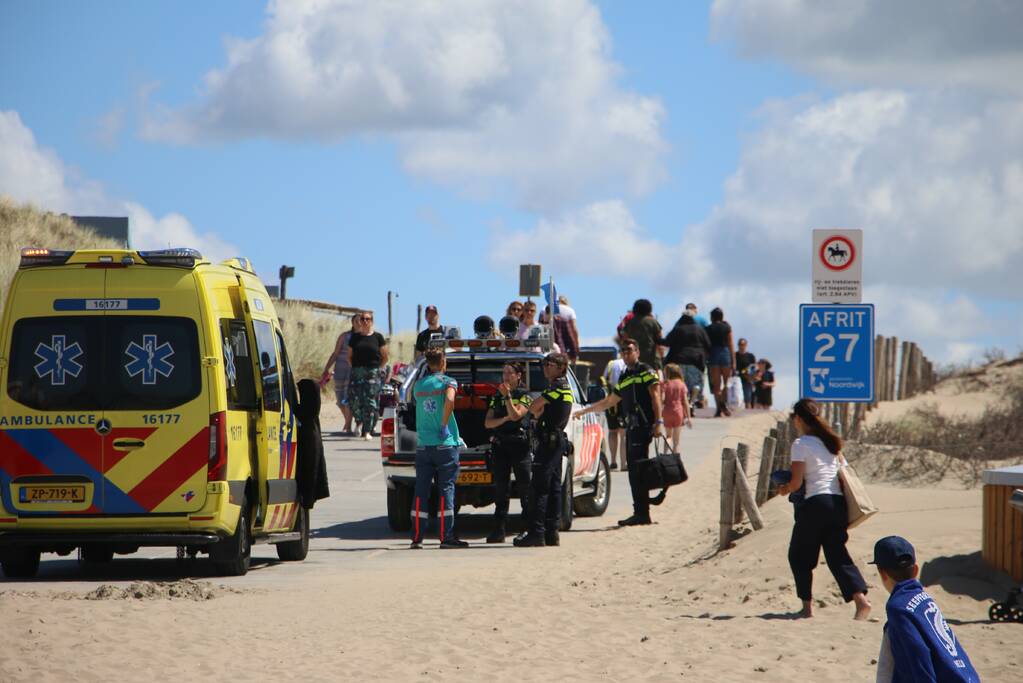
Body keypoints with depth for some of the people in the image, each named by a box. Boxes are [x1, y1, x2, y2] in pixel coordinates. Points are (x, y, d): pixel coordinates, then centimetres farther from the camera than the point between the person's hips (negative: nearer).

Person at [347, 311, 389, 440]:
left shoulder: (377, 337, 5)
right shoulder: (355, 337, 11)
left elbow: (385, 357, 8)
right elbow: (350, 356, 17)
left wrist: (379, 369, 2)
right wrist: (354, 368, 8)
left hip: (373, 373, -2)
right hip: (357, 372, 2)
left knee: (370, 402, -9)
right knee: (355, 401, -6)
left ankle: (368, 431, -7)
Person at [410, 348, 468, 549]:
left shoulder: (419, 385, 8)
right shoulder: (447, 382, -6)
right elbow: (449, 400, -24)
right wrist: (444, 426, -15)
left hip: (422, 444, 4)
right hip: (445, 443, -4)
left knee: (421, 491, 7)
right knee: (446, 489, -1)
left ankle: (417, 536, 5)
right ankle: (446, 537, -3)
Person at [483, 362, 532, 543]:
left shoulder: (524, 396, 2)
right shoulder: (496, 397, 16)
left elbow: (515, 415, -14)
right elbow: (488, 423, 8)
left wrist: (507, 395, -15)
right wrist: (504, 419, -8)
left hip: (520, 445, -5)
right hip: (500, 445, 5)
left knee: (524, 487, -4)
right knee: (500, 488, 3)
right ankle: (499, 530, 4)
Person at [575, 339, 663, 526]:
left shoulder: (646, 372, 0)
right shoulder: (624, 378, 24)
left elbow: (655, 396, -8)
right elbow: (609, 402, 35)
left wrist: (658, 422, -18)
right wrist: (584, 411, 38)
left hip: (643, 425, -8)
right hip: (631, 427, 8)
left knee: (638, 470, -13)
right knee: (633, 471, 5)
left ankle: (641, 513, -16)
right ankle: (639, 513, 5)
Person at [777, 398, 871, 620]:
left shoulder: (801, 444, -5)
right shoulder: (830, 442, 15)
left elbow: (797, 482, -10)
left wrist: (784, 489, 12)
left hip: (815, 503, -6)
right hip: (838, 502, 6)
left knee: (799, 555, 11)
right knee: (837, 555, 7)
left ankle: (807, 606, 8)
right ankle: (860, 598, -14)